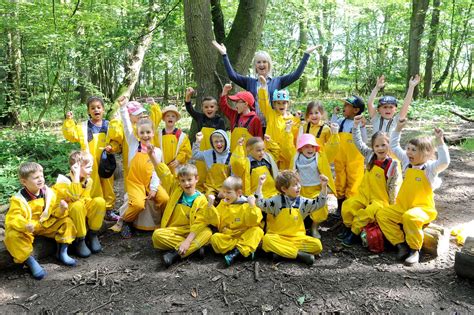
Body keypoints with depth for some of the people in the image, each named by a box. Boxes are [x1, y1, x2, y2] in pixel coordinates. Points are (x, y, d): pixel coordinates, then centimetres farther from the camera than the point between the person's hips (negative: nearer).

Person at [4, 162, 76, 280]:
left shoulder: (49, 193, -6)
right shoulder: (18, 199, -19)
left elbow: (55, 212, 0)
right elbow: (12, 219, -25)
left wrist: (61, 209, -25)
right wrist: (25, 225, -47)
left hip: (47, 224, 4)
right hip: (26, 229, -3)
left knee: (67, 222, -12)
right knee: (12, 236, -34)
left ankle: (62, 252, -4)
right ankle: (30, 261, -18)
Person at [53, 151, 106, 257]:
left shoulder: (88, 180, -1)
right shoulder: (65, 180, -20)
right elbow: (74, 197, -37)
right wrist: (76, 177, -37)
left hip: (84, 211, 5)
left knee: (100, 201, -21)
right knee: (78, 206, -38)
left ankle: (93, 234, -6)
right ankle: (80, 240, -20)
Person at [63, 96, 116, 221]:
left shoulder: (109, 126, 4)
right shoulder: (83, 127, 2)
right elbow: (71, 135, -7)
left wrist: (112, 147, -18)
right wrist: (69, 121, -15)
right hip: (90, 164, -1)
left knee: (108, 187, 12)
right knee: (93, 188, 5)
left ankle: (109, 210, 25)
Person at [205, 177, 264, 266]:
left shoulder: (246, 204, -3)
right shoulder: (222, 204, 8)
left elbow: (252, 222, -14)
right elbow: (214, 222, 1)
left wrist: (252, 206, -25)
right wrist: (210, 205, -8)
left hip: (244, 235, -2)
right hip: (227, 236, 2)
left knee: (257, 230, -27)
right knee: (215, 238, -27)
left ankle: (236, 251, -38)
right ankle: (246, 250, -30)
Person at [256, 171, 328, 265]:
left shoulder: (302, 202, 6)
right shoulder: (276, 201, -2)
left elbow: (319, 203, 2)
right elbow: (260, 204, -10)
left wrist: (324, 187, -9)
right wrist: (260, 185, -19)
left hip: (297, 238, 3)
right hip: (278, 238, -2)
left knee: (317, 245, -20)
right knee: (266, 240, -35)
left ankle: (282, 252, -21)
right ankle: (299, 254, -29)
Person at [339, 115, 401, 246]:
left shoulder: (393, 165, -11)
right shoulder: (370, 156, 2)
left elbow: (394, 185, -6)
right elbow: (359, 143, 4)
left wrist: (392, 204, -7)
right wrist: (356, 126, -4)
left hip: (381, 200, -4)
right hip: (364, 195, 5)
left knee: (367, 212, -30)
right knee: (347, 205, -17)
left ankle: (354, 233, -9)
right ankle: (348, 227, 7)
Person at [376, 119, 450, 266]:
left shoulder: (430, 167, -7)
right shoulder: (407, 162, 10)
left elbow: (444, 162, -28)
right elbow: (394, 147, 17)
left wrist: (439, 141, -30)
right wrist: (398, 129, 11)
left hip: (423, 208, -6)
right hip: (401, 207, 6)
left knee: (410, 217, -38)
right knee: (381, 215, -14)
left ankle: (414, 249, -15)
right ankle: (401, 245, -9)